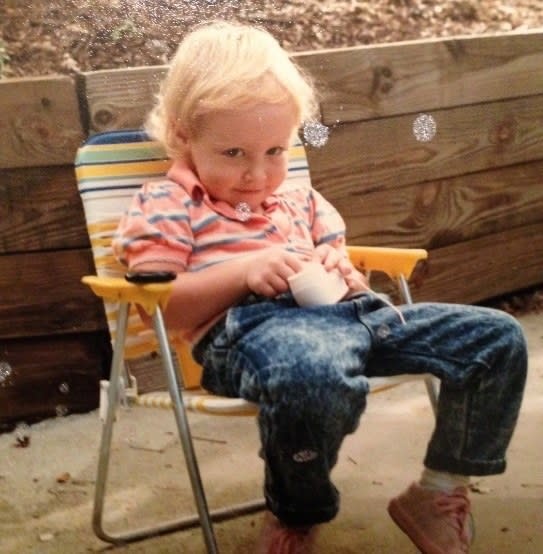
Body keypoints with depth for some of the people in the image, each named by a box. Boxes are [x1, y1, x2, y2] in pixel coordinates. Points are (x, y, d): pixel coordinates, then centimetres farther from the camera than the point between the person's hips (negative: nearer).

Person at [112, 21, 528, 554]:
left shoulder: (298, 200, 30)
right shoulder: (166, 205, 9)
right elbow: (163, 310, -3)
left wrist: (344, 271, 8)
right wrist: (244, 271, -15)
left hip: (349, 312, 7)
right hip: (253, 325, -7)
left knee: (498, 336, -5)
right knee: (312, 371, -46)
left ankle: (439, 490, 10)